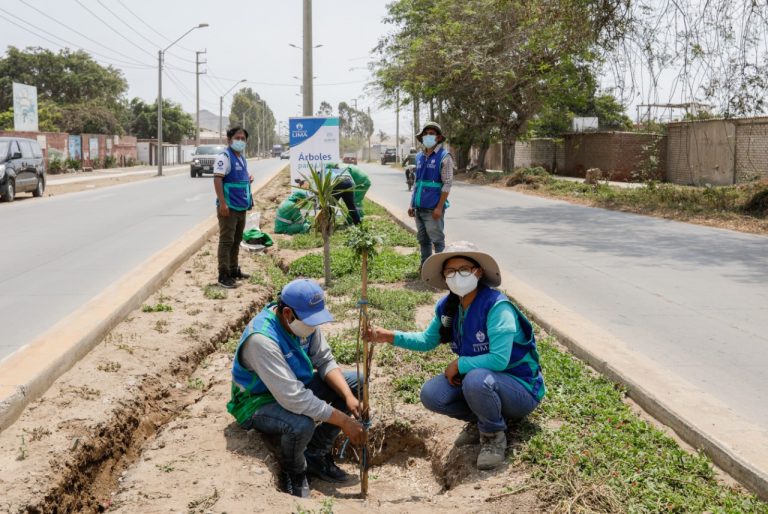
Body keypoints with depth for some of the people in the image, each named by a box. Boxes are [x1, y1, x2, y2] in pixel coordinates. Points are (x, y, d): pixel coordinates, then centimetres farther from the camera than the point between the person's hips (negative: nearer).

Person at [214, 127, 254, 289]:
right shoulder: (224, 157, -12)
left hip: (242, 207, 9)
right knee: (226, 241, -7)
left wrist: (249, 177, 8)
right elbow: (217, 179, -20)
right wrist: (222, 203, -27)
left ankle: (234, 270, 27)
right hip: (229, 207, -9)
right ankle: (223, 275, -4)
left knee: (236, 240, 16)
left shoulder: (242, 158, 15)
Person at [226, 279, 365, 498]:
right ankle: (293, 472, -3)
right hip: (259, 401, -8)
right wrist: (343, 421, -34)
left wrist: (349, 396, -22)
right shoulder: (262, 339, -36)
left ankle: (316, 455, 5)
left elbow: (325, 361, -5)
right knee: (302, 424, -38)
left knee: (356, 382, -2)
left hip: (295, 385, 8)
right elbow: (293, 398, -39)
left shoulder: (305, 320, -13)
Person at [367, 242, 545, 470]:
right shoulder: (447, 307, -3)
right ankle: (481, 419, 12)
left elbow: (499, 359, -32)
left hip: (520, 389, -7)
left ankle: (494, 436, -7)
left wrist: (459, 364, -20)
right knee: (431, 394, -12)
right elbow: (427, 340, 12)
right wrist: (390, 336, -1)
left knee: (476, 380, -37)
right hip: (477, 379, 7)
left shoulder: (496, 306, -26)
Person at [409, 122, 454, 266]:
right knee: (423, 240, 13)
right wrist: (412, 204, 15)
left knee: (437, 240, -3)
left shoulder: (444, 157, -6)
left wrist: (439, 207, -17)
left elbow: (447, 184, -11)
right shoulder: (419, 157, 13)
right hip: (419, 208, 7)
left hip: (432, 208, -7)